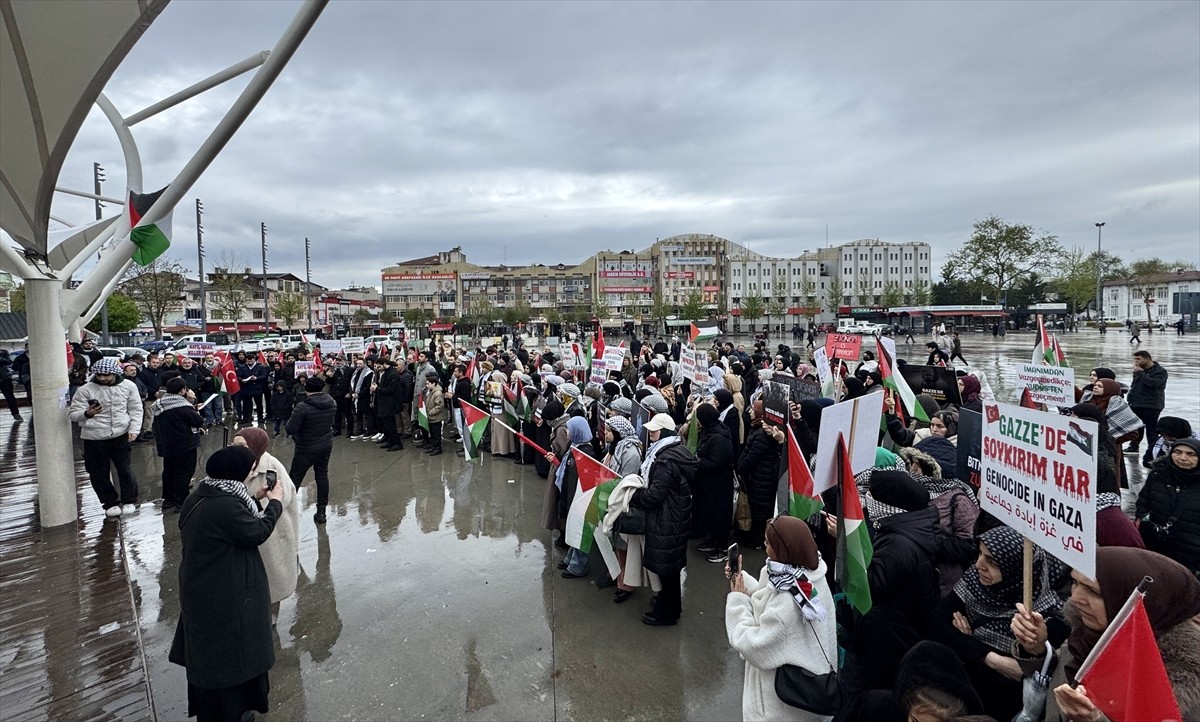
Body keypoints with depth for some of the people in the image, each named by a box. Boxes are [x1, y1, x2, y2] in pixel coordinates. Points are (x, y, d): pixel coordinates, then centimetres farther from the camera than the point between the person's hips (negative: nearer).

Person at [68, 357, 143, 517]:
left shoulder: (128, 386, -1)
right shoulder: (85, 390, -5)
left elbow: (136, 410, 5)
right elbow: (74, 415, -3)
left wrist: (134, 430, -6)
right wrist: (87, 414, -26)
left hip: (121, 436, 0)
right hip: (94, 439, 0)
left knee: (125, 470, 8)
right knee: (99, 474, 8)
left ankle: (129, 501, 23)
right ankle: (110, 503, 24)